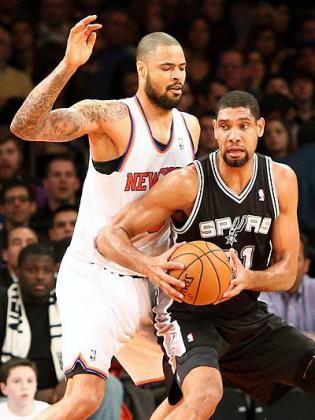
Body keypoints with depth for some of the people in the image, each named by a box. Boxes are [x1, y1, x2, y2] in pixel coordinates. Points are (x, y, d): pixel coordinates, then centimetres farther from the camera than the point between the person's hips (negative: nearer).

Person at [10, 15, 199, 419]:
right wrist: (67, 66, -40)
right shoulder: (108, 117, -14)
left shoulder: (190, 127, 7)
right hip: (95, 276, -7)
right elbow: (24, 126, -29)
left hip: (152, 277, 7)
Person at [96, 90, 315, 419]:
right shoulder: (186, 183, -17)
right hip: (190, 314, -6)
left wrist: (247, 279, -23)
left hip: (249, 317, 6)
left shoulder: (281, 180, -3)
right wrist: (148, 265, -36)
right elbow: (109, 236, -15)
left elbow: (287, 273, 0)